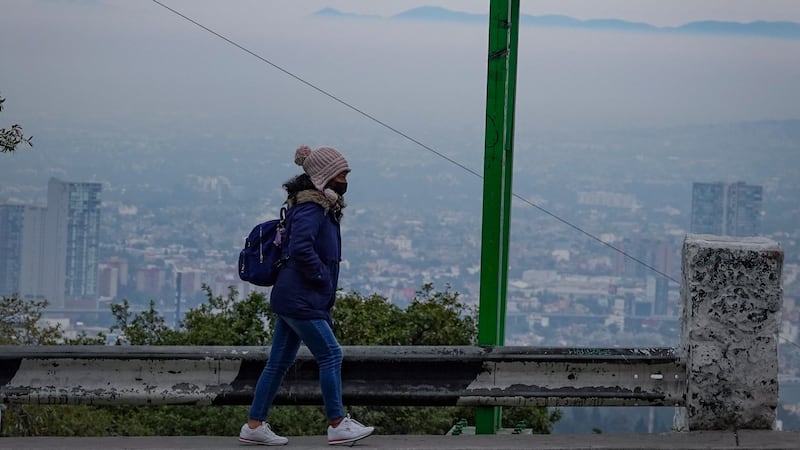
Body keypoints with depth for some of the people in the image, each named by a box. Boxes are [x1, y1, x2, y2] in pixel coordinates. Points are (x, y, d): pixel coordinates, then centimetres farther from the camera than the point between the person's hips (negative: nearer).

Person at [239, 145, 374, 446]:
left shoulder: (321, 208, 16)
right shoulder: (310, 209, -15)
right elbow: (300, 248, -29)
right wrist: (322, 275, -15)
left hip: (290, 297, 10)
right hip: (300, 300, -10)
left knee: (279, 362, 11)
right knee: (330, 355, -5)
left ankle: (254, 425, 13)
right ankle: (338, 425, 0)